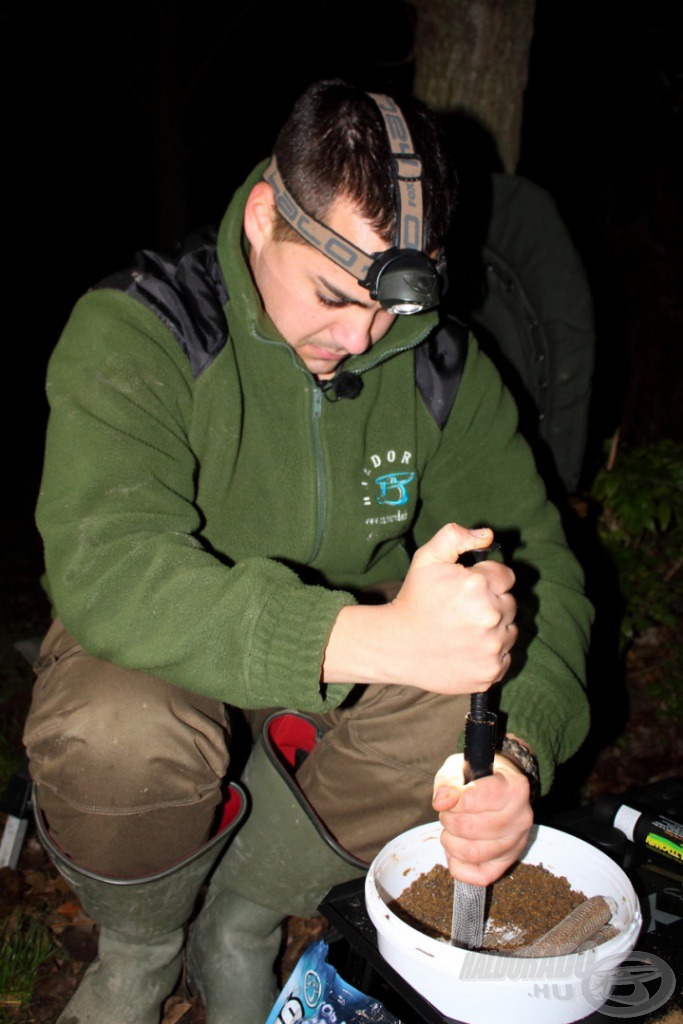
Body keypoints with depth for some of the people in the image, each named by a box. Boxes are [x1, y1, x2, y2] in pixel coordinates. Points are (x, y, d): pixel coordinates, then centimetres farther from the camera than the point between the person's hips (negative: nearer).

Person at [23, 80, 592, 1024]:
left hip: (347, 684, 3)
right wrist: (376, 637, -49)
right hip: (168, 662, -2)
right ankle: (138, 945, 4)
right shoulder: (135, 332, -21)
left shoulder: (441, 363, -8)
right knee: (118, 735, -35)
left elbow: (536, 565, -9)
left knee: (472, 723, -26)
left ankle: (243, 916, 3)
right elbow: (103, 567, -36)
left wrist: (515, 752, -30)